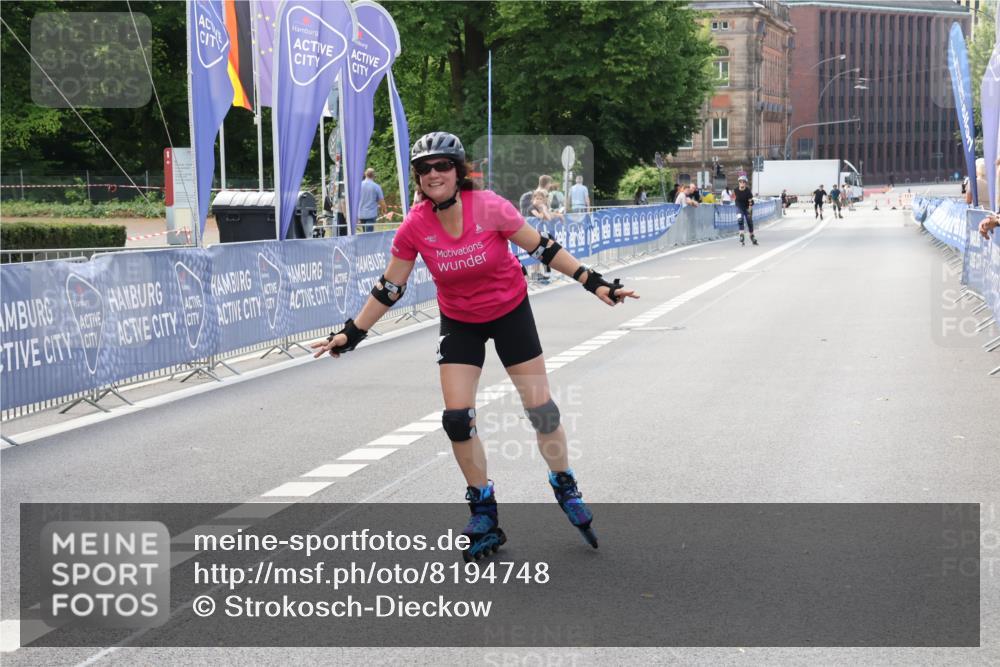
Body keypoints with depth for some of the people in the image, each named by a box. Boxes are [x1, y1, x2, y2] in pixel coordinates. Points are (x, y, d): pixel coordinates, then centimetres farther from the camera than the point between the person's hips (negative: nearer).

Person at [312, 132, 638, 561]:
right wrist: (351, 334, -6)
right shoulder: (414, 227, -18)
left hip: (510, 312, -1)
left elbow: (542, 248, -13)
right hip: (459, 324, 2)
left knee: (541, 408, 1)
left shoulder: (489, 207, -24)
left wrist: (594, 283, -14)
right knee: (457, 419, -7)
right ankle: (484, 515, 10)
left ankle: (567, 492, 24)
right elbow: (389, 288, -7)